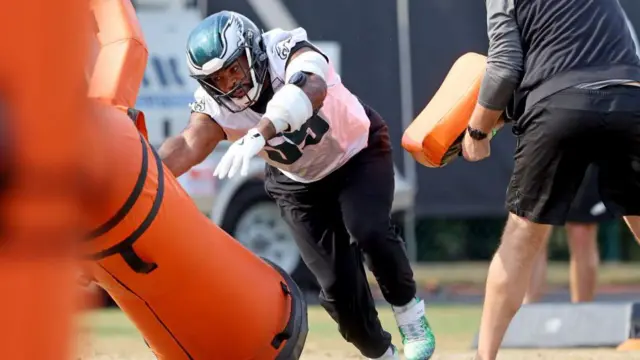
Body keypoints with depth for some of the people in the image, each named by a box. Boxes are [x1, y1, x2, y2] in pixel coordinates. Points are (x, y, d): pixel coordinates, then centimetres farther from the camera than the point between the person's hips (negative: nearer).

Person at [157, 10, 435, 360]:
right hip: (300, 183, 3)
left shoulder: (287, 52, -31)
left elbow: (311, 90, -54)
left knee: (367, 230, -30)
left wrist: (258, 134, -72)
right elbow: (189, 146, -40)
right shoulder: (214, 105, -22)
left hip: (358, 152, -3)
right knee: (337, 284, -4)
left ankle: (409, 313, -6)